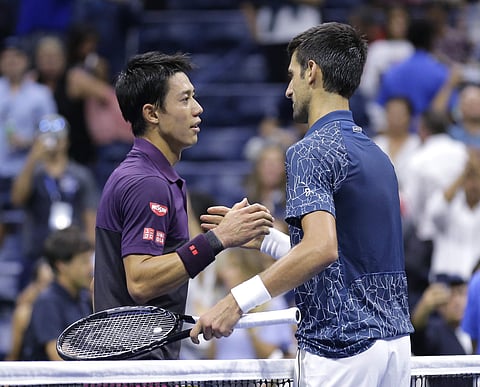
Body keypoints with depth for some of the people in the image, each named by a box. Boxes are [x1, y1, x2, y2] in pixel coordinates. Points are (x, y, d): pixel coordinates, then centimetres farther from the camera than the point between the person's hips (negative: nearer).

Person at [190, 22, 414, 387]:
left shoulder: (311, 151, -10)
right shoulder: (376, 154, 17)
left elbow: (321, 248, -25)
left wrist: (238, 301, -25)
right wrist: (263, 237, 23)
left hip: (342, 346, -8)